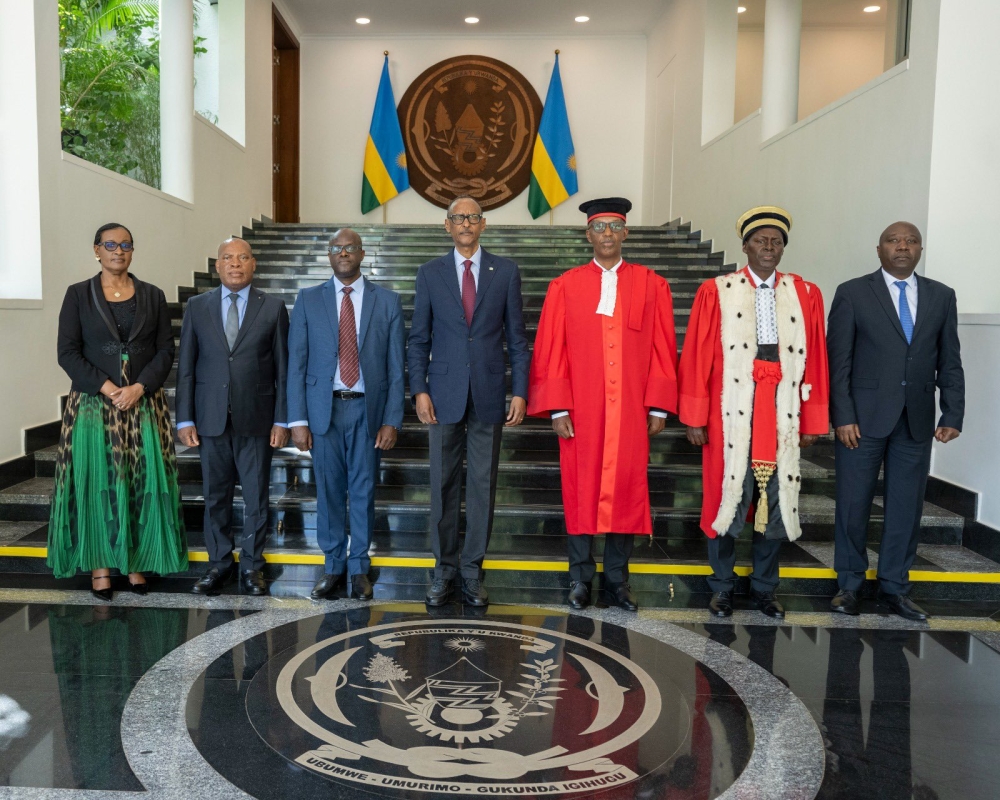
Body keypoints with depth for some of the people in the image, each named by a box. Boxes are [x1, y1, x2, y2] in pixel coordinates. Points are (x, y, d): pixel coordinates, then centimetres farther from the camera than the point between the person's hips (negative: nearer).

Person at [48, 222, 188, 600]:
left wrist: (139, 388, -12)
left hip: (144, 405, 1)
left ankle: (136, 561, 13)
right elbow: (68, 352, -3)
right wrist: (107, 388, -14)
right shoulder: (78, 295, 3)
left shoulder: (152, 296, 7)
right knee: (97, 482, 2)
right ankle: (100, 565, 12)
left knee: (143, 481, 1)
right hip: (93, 405, -1)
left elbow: (166, 350, 2)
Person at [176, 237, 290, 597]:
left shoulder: (273, 308, 2)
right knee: (215, 496, 10)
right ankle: (219, 564, 24)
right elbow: (186, 367, 6)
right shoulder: (197, 307, 6)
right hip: (211, 418, 2)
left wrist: (281, 420, -4)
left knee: (256, 496, 6)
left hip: (256, 418, -1)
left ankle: (251, 566, 20)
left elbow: (283, 368, 1)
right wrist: (185, 419, 0)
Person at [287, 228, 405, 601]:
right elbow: (296, 364, 2)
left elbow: (395, 368, 1)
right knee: (329, 491, 8)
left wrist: (392, 421, -4)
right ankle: (333, 565, 23)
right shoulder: (308, 300, 4)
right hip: (324, 408, 1)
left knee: (363, 491, 8)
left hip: (367, 409, 0)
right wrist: (298, 420, -4)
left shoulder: (387, 302, 3)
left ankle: (359, 567, 22)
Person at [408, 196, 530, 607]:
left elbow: (516, 337, 4)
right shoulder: (430, 273, 5)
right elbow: (419, 338, 5)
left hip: (489, 395, 0)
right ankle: (444, 569, 19)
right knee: (444, 485, 6)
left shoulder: (506, 272, 4)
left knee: (483, 485, 6)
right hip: (445, 396, 0)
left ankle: (472, 570, 19)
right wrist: (420, 391, -5)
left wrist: (520, 392, -3)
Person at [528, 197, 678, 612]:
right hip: (580, 411, -1)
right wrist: (557, 408, -6)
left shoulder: (651, 285, 5)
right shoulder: (565, 286, 2)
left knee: (626, 489, 5)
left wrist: (659, 406, -1)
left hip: (631, 411, 1)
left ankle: (617, 578, 20)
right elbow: (550, 352, 0)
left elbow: (662, 349, 4)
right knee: (580, 490, 6)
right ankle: (580, 576, 20)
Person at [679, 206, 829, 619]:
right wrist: (695, 417, -5)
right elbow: (696, 358, -3)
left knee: (776, 503, 10)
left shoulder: (805, 294, 6)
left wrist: (812, 422, 3)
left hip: (781, 418, 2)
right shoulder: (716, 292, 0)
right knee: (724, 499, 6)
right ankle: (722, 586, 23)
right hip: (731, 418, -2)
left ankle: (764, 587, 27)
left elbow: (815, 361, 5)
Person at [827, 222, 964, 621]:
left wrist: (953, 416, 1)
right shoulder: (852, 293, -1)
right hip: (864, 418, -3)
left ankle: (894, 586, 23)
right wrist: (843, 417, -11)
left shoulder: (942, 296, 9)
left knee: (906, 506, 8)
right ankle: (849, 584, 20)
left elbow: (949, 363, 9)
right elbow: (838, 361, -5)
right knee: (853, 503, 5)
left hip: (917, 421, 3)